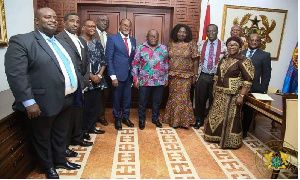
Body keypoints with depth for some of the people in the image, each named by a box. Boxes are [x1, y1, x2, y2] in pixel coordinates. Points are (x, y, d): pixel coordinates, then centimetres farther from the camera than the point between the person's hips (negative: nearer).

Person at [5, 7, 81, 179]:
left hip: (67, 100, 7)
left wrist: (78, 89, 14)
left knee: (61, 134, 22)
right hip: (43, 103, -6)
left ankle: (61, 160, 43)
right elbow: (15, 74, -18)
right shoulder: (21, 41, -12)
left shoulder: (62, 43, 13)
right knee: (43, 137, 15)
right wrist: (29, 102, -21)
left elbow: (71, 67, 19)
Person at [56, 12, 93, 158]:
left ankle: (77, 138, 36)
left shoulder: (81, 41, 15)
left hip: (80, 85, 8)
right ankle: (64, 146, 20)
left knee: (78, 113, 19)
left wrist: (85, 80, 1)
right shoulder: (59, 39, -12)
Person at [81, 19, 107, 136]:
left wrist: (99, 75, -2)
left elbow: (103, 61, 12)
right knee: (84, 106, 2)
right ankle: (83, 129, 18)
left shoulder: (97, 43, 14)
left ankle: (91, 127, 26)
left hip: (97, 80, 6)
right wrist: (91, 76, -13)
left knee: (96, 105, 11)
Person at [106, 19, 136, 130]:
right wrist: (113, 76, -13)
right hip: (118, 74, -4)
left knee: (127, 98, 13)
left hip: (129, 74, 4)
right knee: (117, 98, 9)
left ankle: (126, 117, 32)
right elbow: (109, 59, -8)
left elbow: (134, 58, 12)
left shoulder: (133, 40, 10)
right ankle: (117, 119, 27)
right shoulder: (112, 39, -5)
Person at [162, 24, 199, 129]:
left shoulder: (191, 44, -1)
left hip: (186, 76, -3)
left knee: (183, 98, -1)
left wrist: (194, 75, -6)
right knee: (173, 97, 10)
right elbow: (168, 60, 9)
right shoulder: (171, 44, 7)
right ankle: (172, 119, 24)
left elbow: (195, 61, -2)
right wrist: (166, 74, 5)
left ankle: (183, 120, 16)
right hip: (172, 76, 3)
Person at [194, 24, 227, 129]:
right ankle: (199, 120, 29)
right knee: (200, 99, 9)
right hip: (203, 76, 2)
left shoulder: (223, 46, -2)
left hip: (216, 77, -1)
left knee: (214, 100, 10)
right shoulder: (201, 44, 5)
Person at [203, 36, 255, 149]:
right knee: (216, 115, 14)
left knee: (230, 117, 2)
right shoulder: (224, 59, 10)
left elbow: (248, 80, -14)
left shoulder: (243, 61, -10)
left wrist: (241, 95, -19)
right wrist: (214, 89, 14)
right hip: (220, 93, 7)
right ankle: (216, 136, 34)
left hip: (233, 95, -6)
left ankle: (230, 141, 21)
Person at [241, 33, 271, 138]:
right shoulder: (240, 54, 9)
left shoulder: (265, 55, 1)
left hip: (253, 89, -2)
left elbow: (266, 74, 0)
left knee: (248, 111, 11)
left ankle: (244, 131, 27)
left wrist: (263, 90, -6)